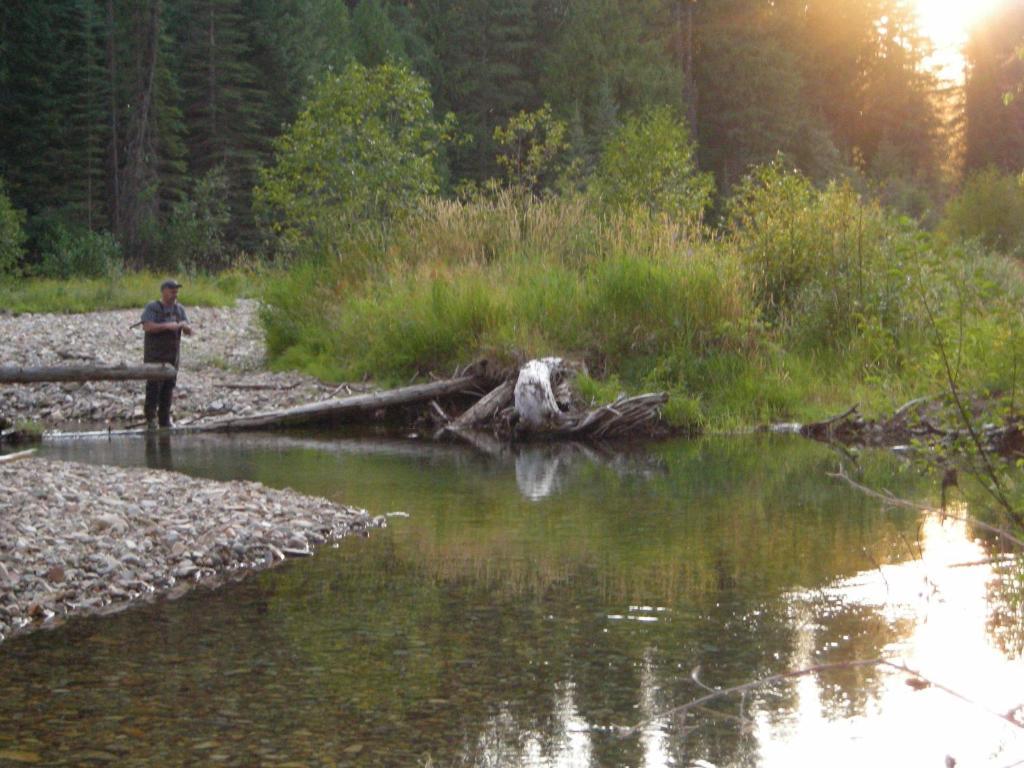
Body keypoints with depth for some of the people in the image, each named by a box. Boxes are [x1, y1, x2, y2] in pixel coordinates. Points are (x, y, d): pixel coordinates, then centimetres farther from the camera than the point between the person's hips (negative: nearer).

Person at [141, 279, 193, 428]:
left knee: (169, 387, 4)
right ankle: (150, 418, -3)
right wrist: (167, 326, -23)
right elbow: (147, 326, -18)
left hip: (173, 355, 5)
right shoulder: (152, 308, -3)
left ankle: (165, 419, 10)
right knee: (154, 386, -10)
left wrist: (184, 326, -13)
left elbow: (189, 332, 10)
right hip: (154, 355, -5)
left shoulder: (179, 309, 12)